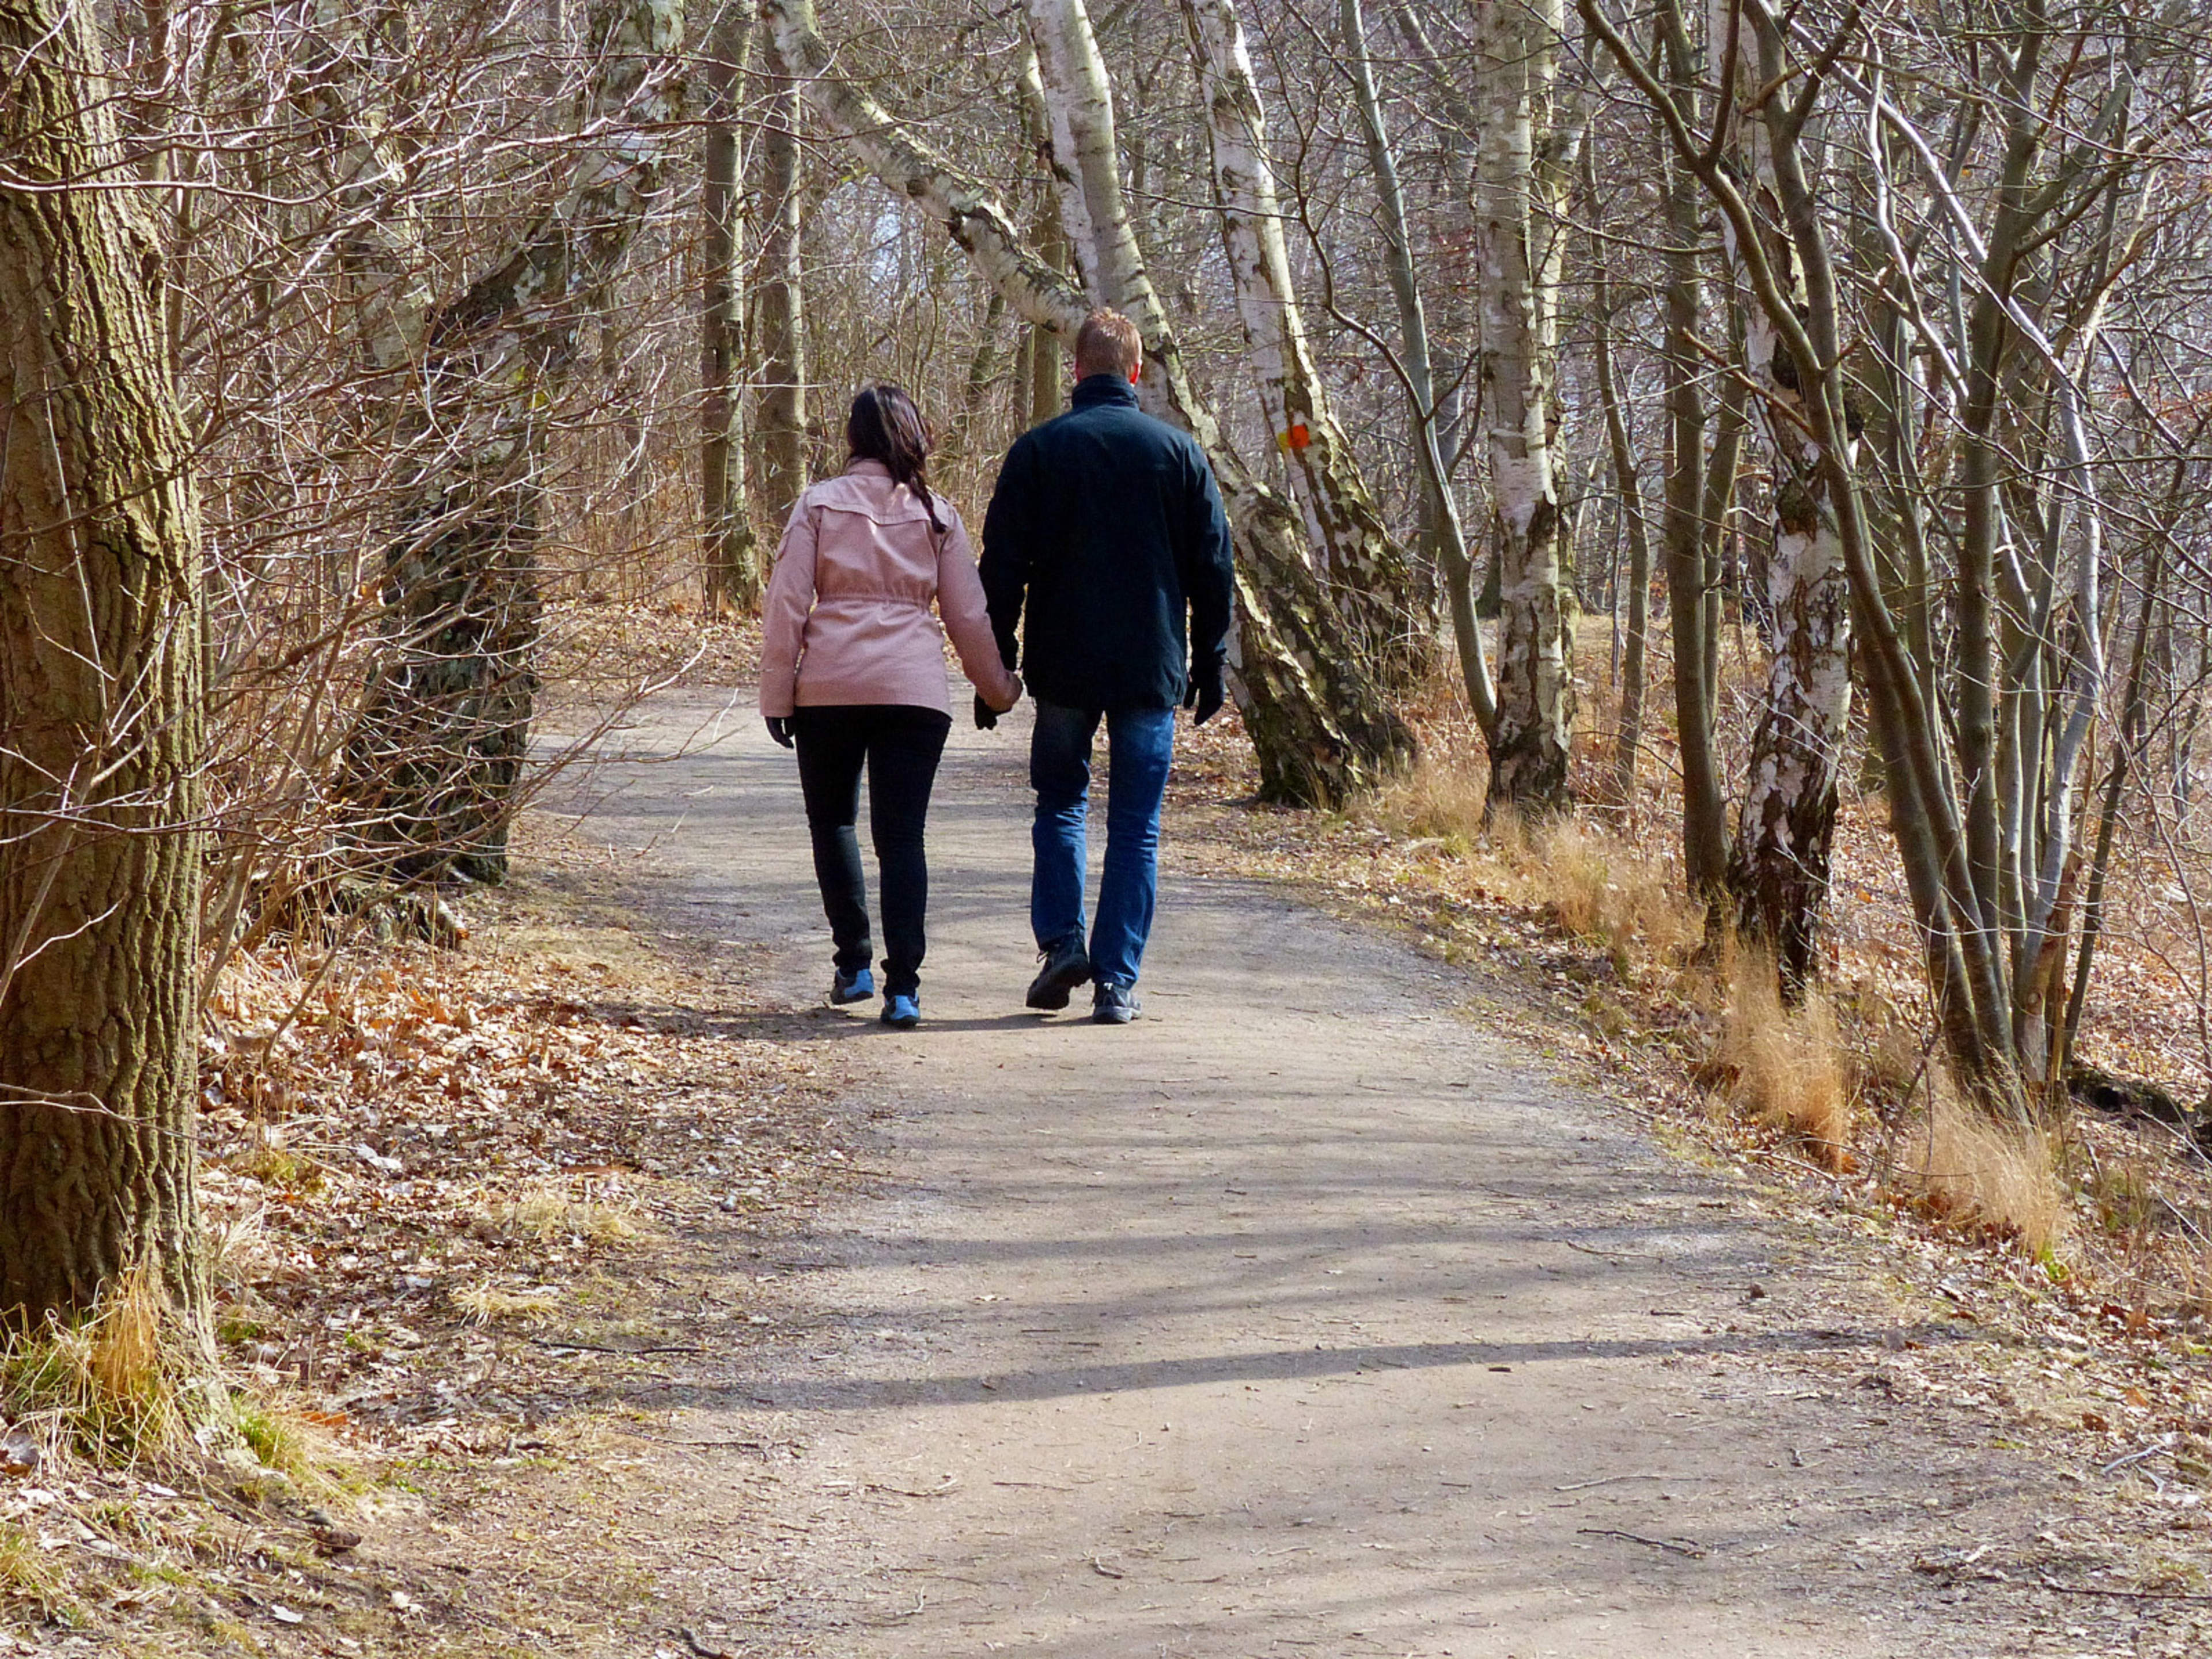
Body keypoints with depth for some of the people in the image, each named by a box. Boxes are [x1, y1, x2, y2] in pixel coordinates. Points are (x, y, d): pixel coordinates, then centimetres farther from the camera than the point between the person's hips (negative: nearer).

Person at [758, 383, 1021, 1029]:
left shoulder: (819, 504, 3)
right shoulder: (935, 515, 7)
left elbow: (786, 605, -1)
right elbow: (969, 614, 11)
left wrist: (777, 695, 4)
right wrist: (997, 685, 25)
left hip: (829, 686, -1)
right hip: (913, 687, 1)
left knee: (832, 821, 17)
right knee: (902, 835, 1)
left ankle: (854, 964, 17)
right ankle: (902, 986, -8)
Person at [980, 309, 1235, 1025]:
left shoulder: (1037, 450, -1)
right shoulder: (1178, 452, 1)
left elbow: (1002, 570, -1)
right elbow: (1212, 568, 4)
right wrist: (1210, 661, 13)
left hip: (1062, 668, 0)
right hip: (1151, 670, 0)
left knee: (1060, 801, 17)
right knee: (1136, 826, 4)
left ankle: (1061, 940, 0)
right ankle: (1117, 981, 1)